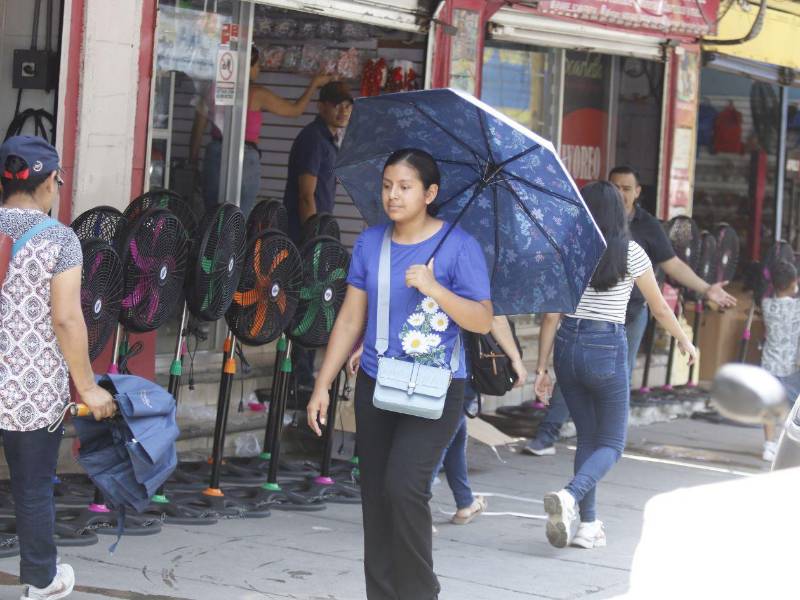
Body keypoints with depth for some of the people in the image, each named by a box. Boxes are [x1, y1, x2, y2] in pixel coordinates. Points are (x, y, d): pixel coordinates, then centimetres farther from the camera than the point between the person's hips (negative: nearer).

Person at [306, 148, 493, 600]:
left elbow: (483, 321, -8)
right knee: (376, 496, 6)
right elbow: (351, 319, 10)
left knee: (404, 486, -19)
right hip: (375, 387, 5)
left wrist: (435, 289, -23)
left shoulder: (458, 246, -7)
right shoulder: (370, 243, 6)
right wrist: (323, 386, 6)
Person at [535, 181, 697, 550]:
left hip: (568, 346, 3)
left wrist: (541, 367, 7)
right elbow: (660, 309, 6)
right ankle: (570, 496, -22)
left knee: (587, 437, 17)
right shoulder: (630, 253, -4)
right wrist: (684, 341, 23)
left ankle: (588, 524, 14)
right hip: (607, 350, -3)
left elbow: (551, 316, 1)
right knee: (611, 444, 6)